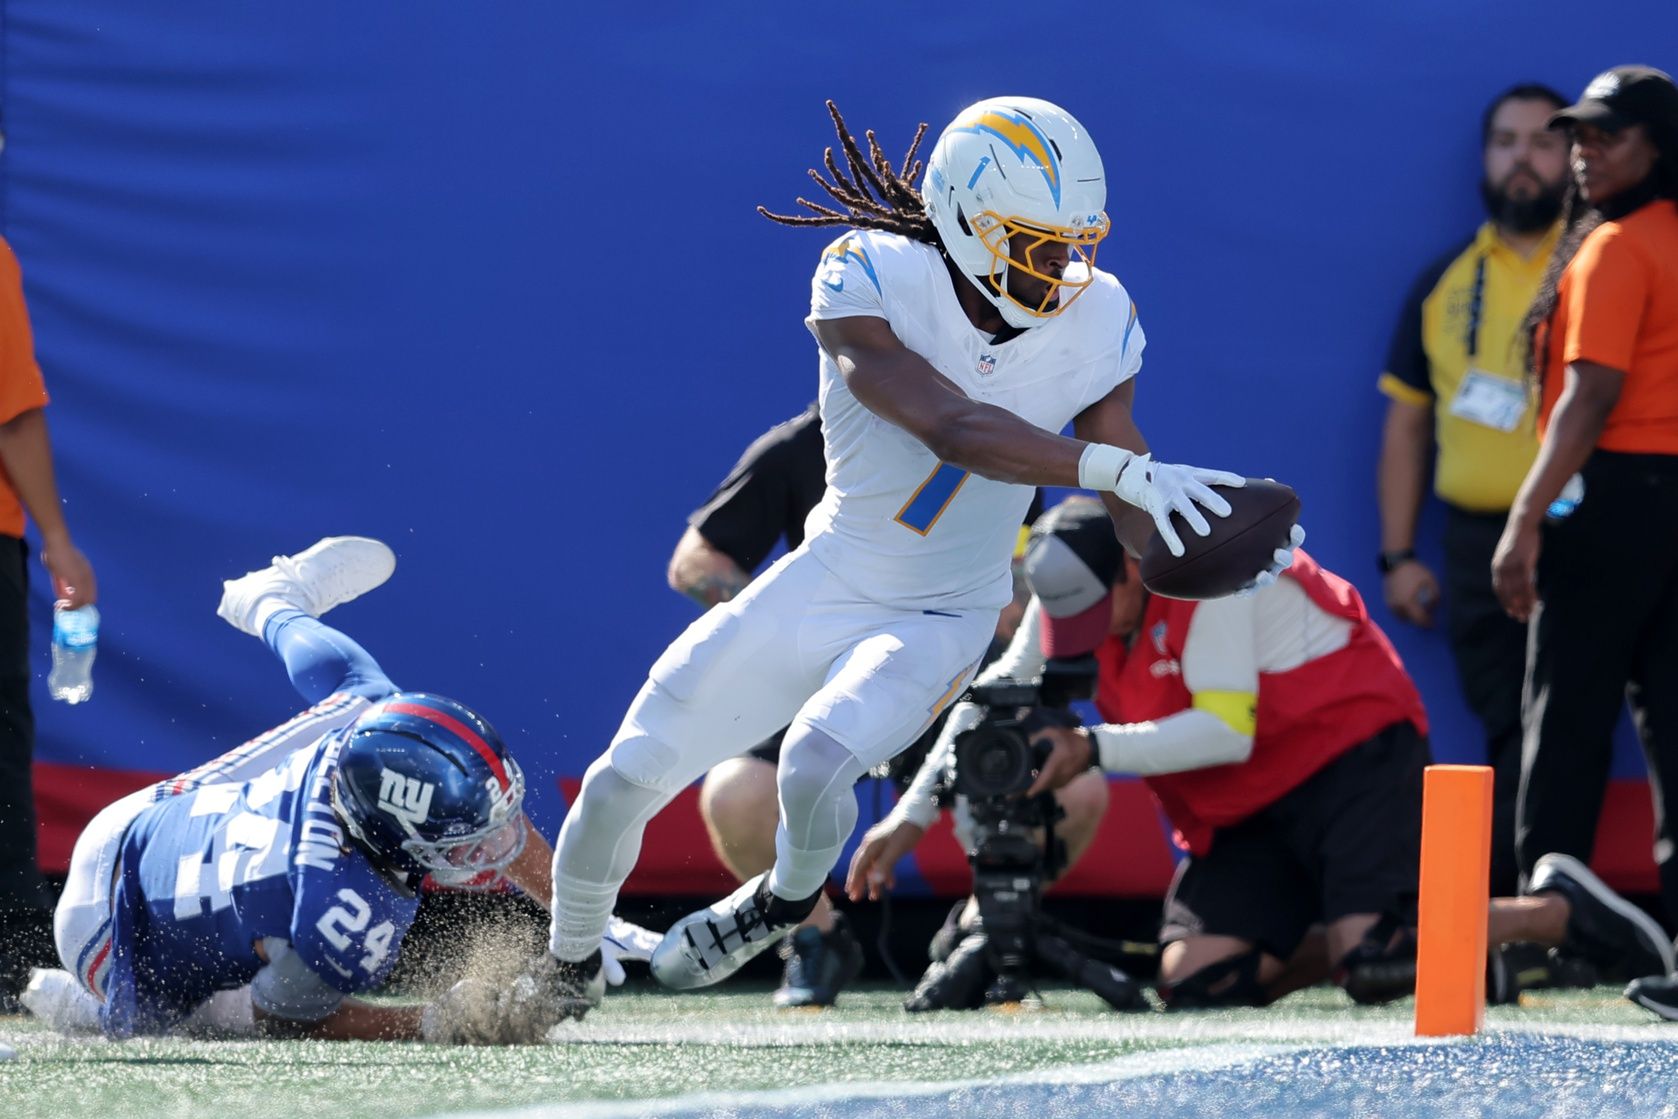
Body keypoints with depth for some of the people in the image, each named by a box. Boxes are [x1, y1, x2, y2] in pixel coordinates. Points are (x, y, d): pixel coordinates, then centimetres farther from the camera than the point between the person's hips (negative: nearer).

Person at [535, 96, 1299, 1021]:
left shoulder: (1093, 327, -11)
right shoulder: (869, 283, -22)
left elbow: (1143, 525, -7)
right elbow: (954, 430, -35)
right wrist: (1121, 467, -46)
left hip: (943, 621, 0)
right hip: (824, 586, 0)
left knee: (817, 768, -28)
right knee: (625, 781, -1)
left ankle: (790, 896, 9)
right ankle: (570, 964, 30)